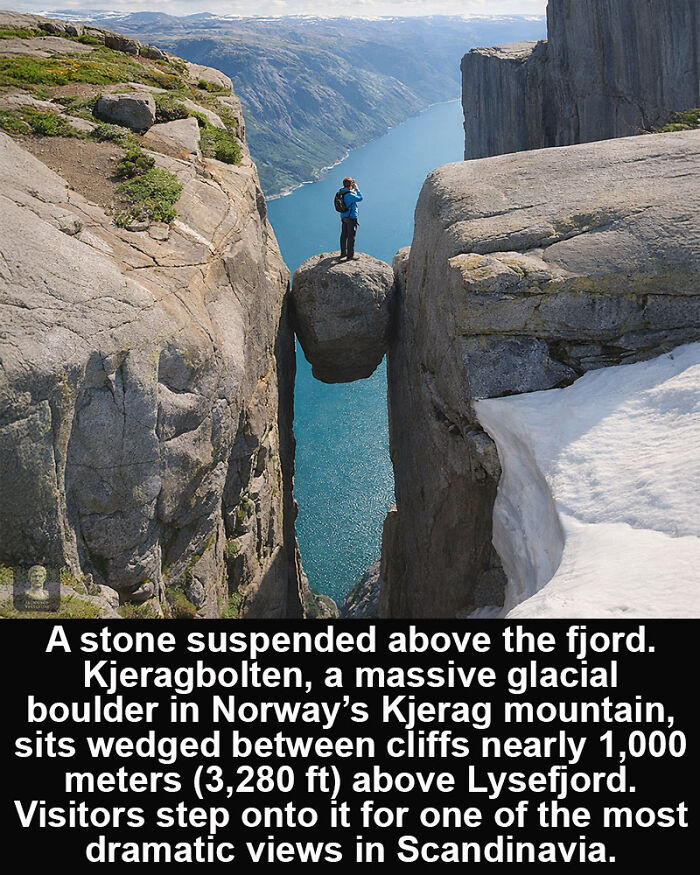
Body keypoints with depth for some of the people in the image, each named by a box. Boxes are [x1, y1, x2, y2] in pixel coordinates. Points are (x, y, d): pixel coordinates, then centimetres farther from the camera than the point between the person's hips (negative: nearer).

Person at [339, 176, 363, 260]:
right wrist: (356, 189, -7)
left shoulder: (341, 192, 1)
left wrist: (353, 189, 9)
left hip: (343, 217, 9)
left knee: (344, 235, 17)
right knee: (351, 237, -1)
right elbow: (360, 198, -15)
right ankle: (350, 256, 4)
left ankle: (343, 253, 29)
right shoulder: (349, 195, -25)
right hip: (351, 217, -9)